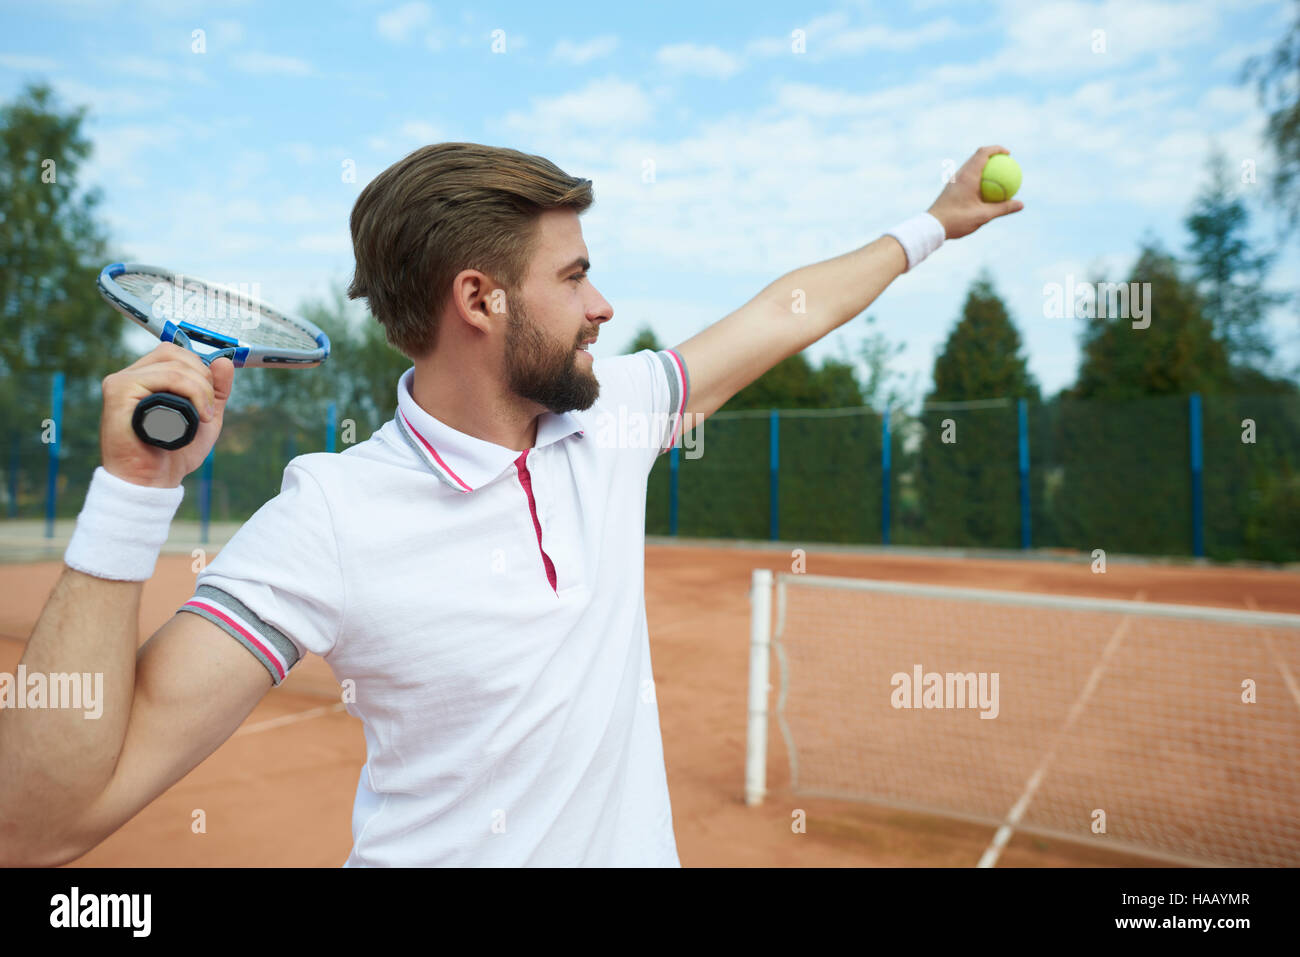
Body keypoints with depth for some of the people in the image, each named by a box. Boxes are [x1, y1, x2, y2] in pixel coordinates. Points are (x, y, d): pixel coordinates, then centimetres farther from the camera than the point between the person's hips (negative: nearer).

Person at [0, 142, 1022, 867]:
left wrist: (935, 222, 18)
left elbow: (790, 309, 8)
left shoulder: (612, 414, -6)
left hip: (636, 842, 5)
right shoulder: (329, 517, -21)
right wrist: (134, 496, -31)